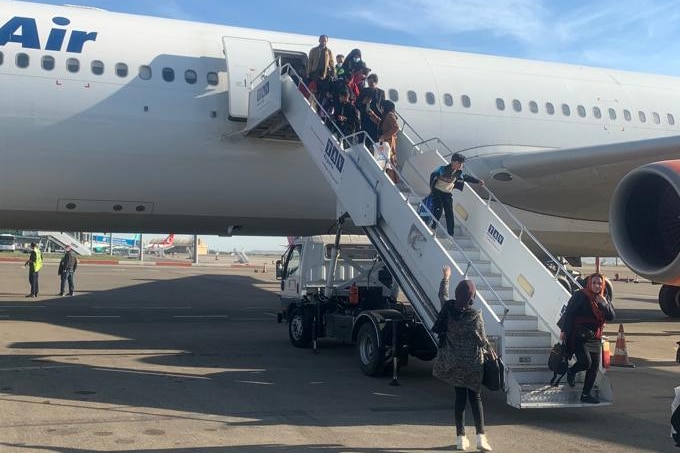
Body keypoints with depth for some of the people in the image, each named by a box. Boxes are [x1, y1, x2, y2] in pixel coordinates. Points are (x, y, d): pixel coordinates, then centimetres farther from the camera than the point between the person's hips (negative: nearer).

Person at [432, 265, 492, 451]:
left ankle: (461, 438, 15)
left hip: (453, 362, 4)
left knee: (460, 397, 12)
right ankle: (481, 437, 1)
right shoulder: (475, 316, -18)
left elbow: (442, 294, 15)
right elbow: (482, 340, -10)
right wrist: (490, 350, 11)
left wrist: (446, 278, 31)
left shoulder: (448, 309, -7)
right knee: (475, 397, 8)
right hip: (472, 363, -3)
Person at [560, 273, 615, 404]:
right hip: (579, 336, -7)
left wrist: (605, 304, -14)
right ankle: (571, 372, 15)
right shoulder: (580, 295, -8)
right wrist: (564, 331, -13)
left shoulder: (603, 299, 12)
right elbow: (569, 313, -10)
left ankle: (586, 394, 13)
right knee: (586, 362, -19)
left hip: (594, 338, 7)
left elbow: (611, 317, 3)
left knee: (594, 366, 3)